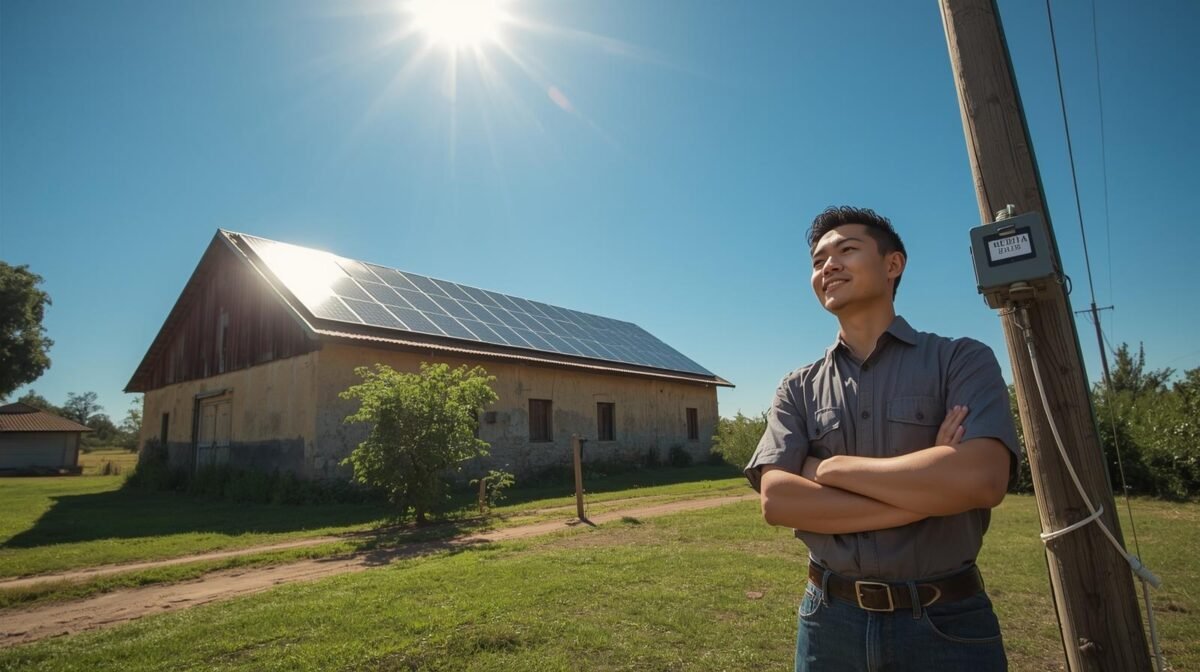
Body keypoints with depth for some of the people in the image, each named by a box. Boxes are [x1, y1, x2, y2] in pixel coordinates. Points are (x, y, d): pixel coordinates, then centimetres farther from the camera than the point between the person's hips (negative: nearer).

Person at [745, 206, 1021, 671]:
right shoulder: (798, 390, 2)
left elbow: (981, 479, -20)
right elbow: (776, 501, -11)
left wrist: (830, 468, -13)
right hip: (831, 619, 2)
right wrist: (924, 496, -17)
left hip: (947, 622, -2)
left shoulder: (961, 360, -4)